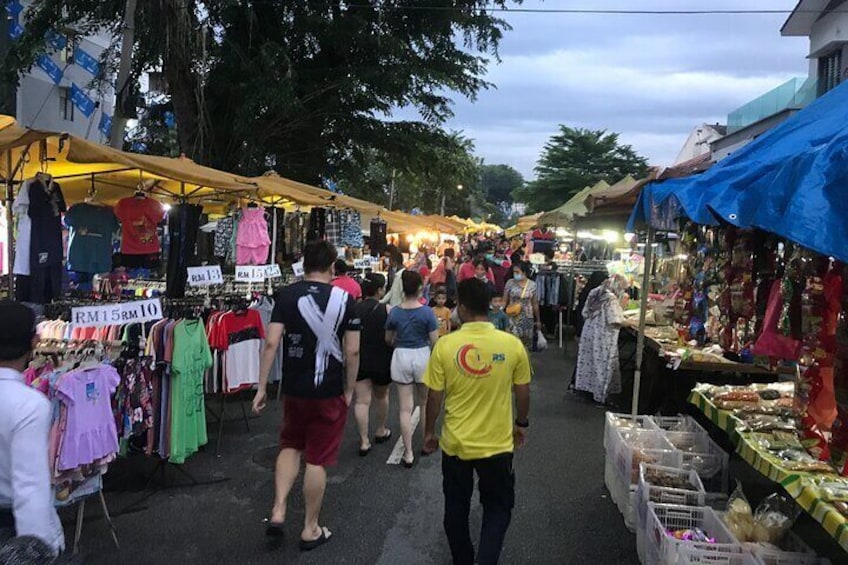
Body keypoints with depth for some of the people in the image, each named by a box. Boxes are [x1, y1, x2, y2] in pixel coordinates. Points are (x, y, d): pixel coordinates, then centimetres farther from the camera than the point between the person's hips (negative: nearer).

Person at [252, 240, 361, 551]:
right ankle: (311, 529, 21)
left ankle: (278, 511, 14)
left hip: (294, 388, 2)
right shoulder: (344, 298, -7)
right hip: (330, 391, -2)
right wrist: (349, 391, 5)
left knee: (290, 446, 24)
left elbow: (271, 343, -9)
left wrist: (261, 388, -2)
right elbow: (352, 351, -7)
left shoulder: (286, 295, -4)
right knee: (317, 459, 9)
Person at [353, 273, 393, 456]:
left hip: (360, 360, 1)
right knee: (382, 396, 21)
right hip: (381, 360, -1)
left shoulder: (354, 309, -5)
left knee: (362, 400, 2)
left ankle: (364, 441, -2)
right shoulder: (386, 310, -12)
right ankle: (381, 431, 38)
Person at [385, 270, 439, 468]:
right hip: (422, 356, -1)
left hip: (401, 357, 1)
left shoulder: (395, 312, -4)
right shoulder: (426, 312, -11)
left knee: (405, 408, 5)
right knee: (425, 404, 20)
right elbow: (435, 340, -10)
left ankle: (408, 453, 7)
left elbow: (388, 339, 7)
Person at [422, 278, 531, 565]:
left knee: (456, 508, 22)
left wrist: (429, 431, 10)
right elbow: (523, 394, -1)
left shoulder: (445, 345, -15)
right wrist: (521, 424, 17)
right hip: (497, 444, 0)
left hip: (455, 443, 0)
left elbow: (434, 397, -7)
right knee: (498, 508, 19)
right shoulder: (513, 344, -13)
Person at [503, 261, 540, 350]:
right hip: (513, 317, -2)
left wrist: (538, 320, 12)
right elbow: (505, 301, -1)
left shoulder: (532, 285, 1)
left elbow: (535, 304, 8)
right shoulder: (510, 283, -3)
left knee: (527, 342, 8)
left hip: (527, 318, 2)